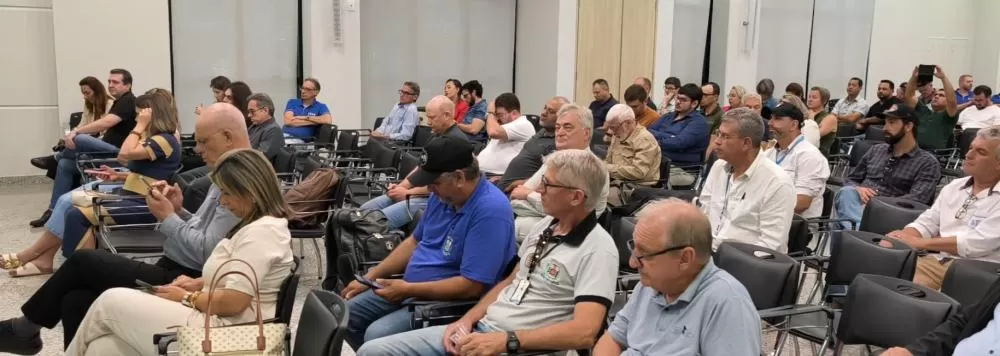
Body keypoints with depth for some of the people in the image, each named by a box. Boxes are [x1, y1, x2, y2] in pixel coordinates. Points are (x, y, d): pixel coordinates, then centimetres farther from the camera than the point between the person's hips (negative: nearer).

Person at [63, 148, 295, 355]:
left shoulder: (261, 231, -19)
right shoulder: (258, 225, 14)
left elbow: (233, 301, -23)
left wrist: (186, 298, -7)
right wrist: (201, 283, 7)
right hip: (216, 324, 10)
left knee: (110, 302, 2)